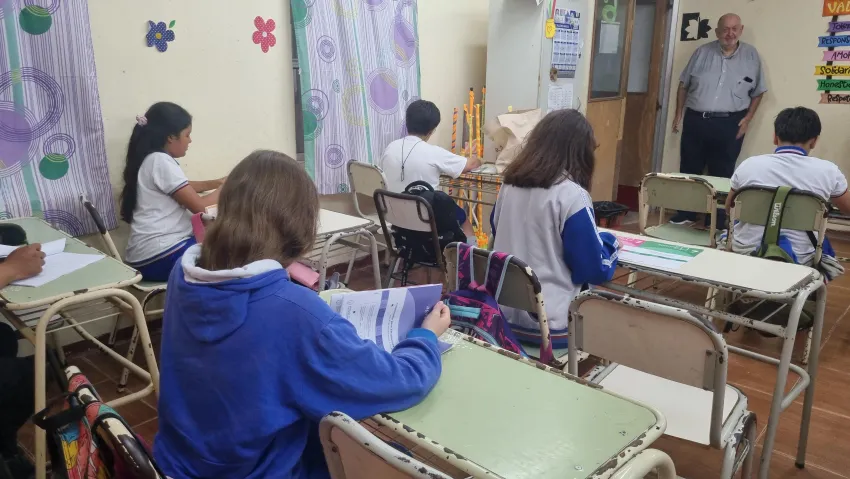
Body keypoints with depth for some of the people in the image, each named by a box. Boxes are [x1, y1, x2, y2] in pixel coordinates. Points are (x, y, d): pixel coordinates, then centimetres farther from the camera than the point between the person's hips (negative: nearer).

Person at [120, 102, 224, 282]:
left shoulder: (152, 160, 13)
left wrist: (217, 183, 21)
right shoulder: (161, 161, -15)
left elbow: (184, 188, 31)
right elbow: (200, 206, -16)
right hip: (161, 257, -10)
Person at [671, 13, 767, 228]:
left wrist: (748, 118, -2)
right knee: (690, 170, 9)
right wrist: (678, 114, 5)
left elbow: (758, 92, 8)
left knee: (721, 174, 6)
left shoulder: (751, 56, 2)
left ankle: (717, 221, 16)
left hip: (729, 124, -1)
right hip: (695, 120, 1)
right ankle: (686, 213, 23)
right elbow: (684, 85, 8)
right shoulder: (702, 52, 3)